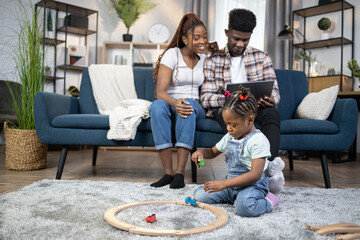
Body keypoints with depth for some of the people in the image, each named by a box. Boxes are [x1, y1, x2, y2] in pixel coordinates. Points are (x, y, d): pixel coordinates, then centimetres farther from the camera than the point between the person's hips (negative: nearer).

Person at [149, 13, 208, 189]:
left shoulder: (206, 57, 9)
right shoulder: (172, 54, -4)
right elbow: (160, 92, -15)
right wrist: (175, 103, -34)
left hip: (196, 107, 2)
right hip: (170, 104, -1)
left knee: (188, 104, -36)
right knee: (157, 106, -37)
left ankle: (180, 171, -39)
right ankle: (168, 172, -37)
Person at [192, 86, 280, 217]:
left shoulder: (258, 140, -18)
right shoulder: (229, 137, 8)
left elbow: (255, 174, -25)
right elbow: (213, 152, 25)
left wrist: (224, 184, -30)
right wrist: (201, 152, -3)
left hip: (253, 185, -8)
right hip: (231, 182, 8)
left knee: (244, 207, -38)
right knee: (199, 195, -4)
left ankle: (268, 201, -6)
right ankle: (237, 197, 7)